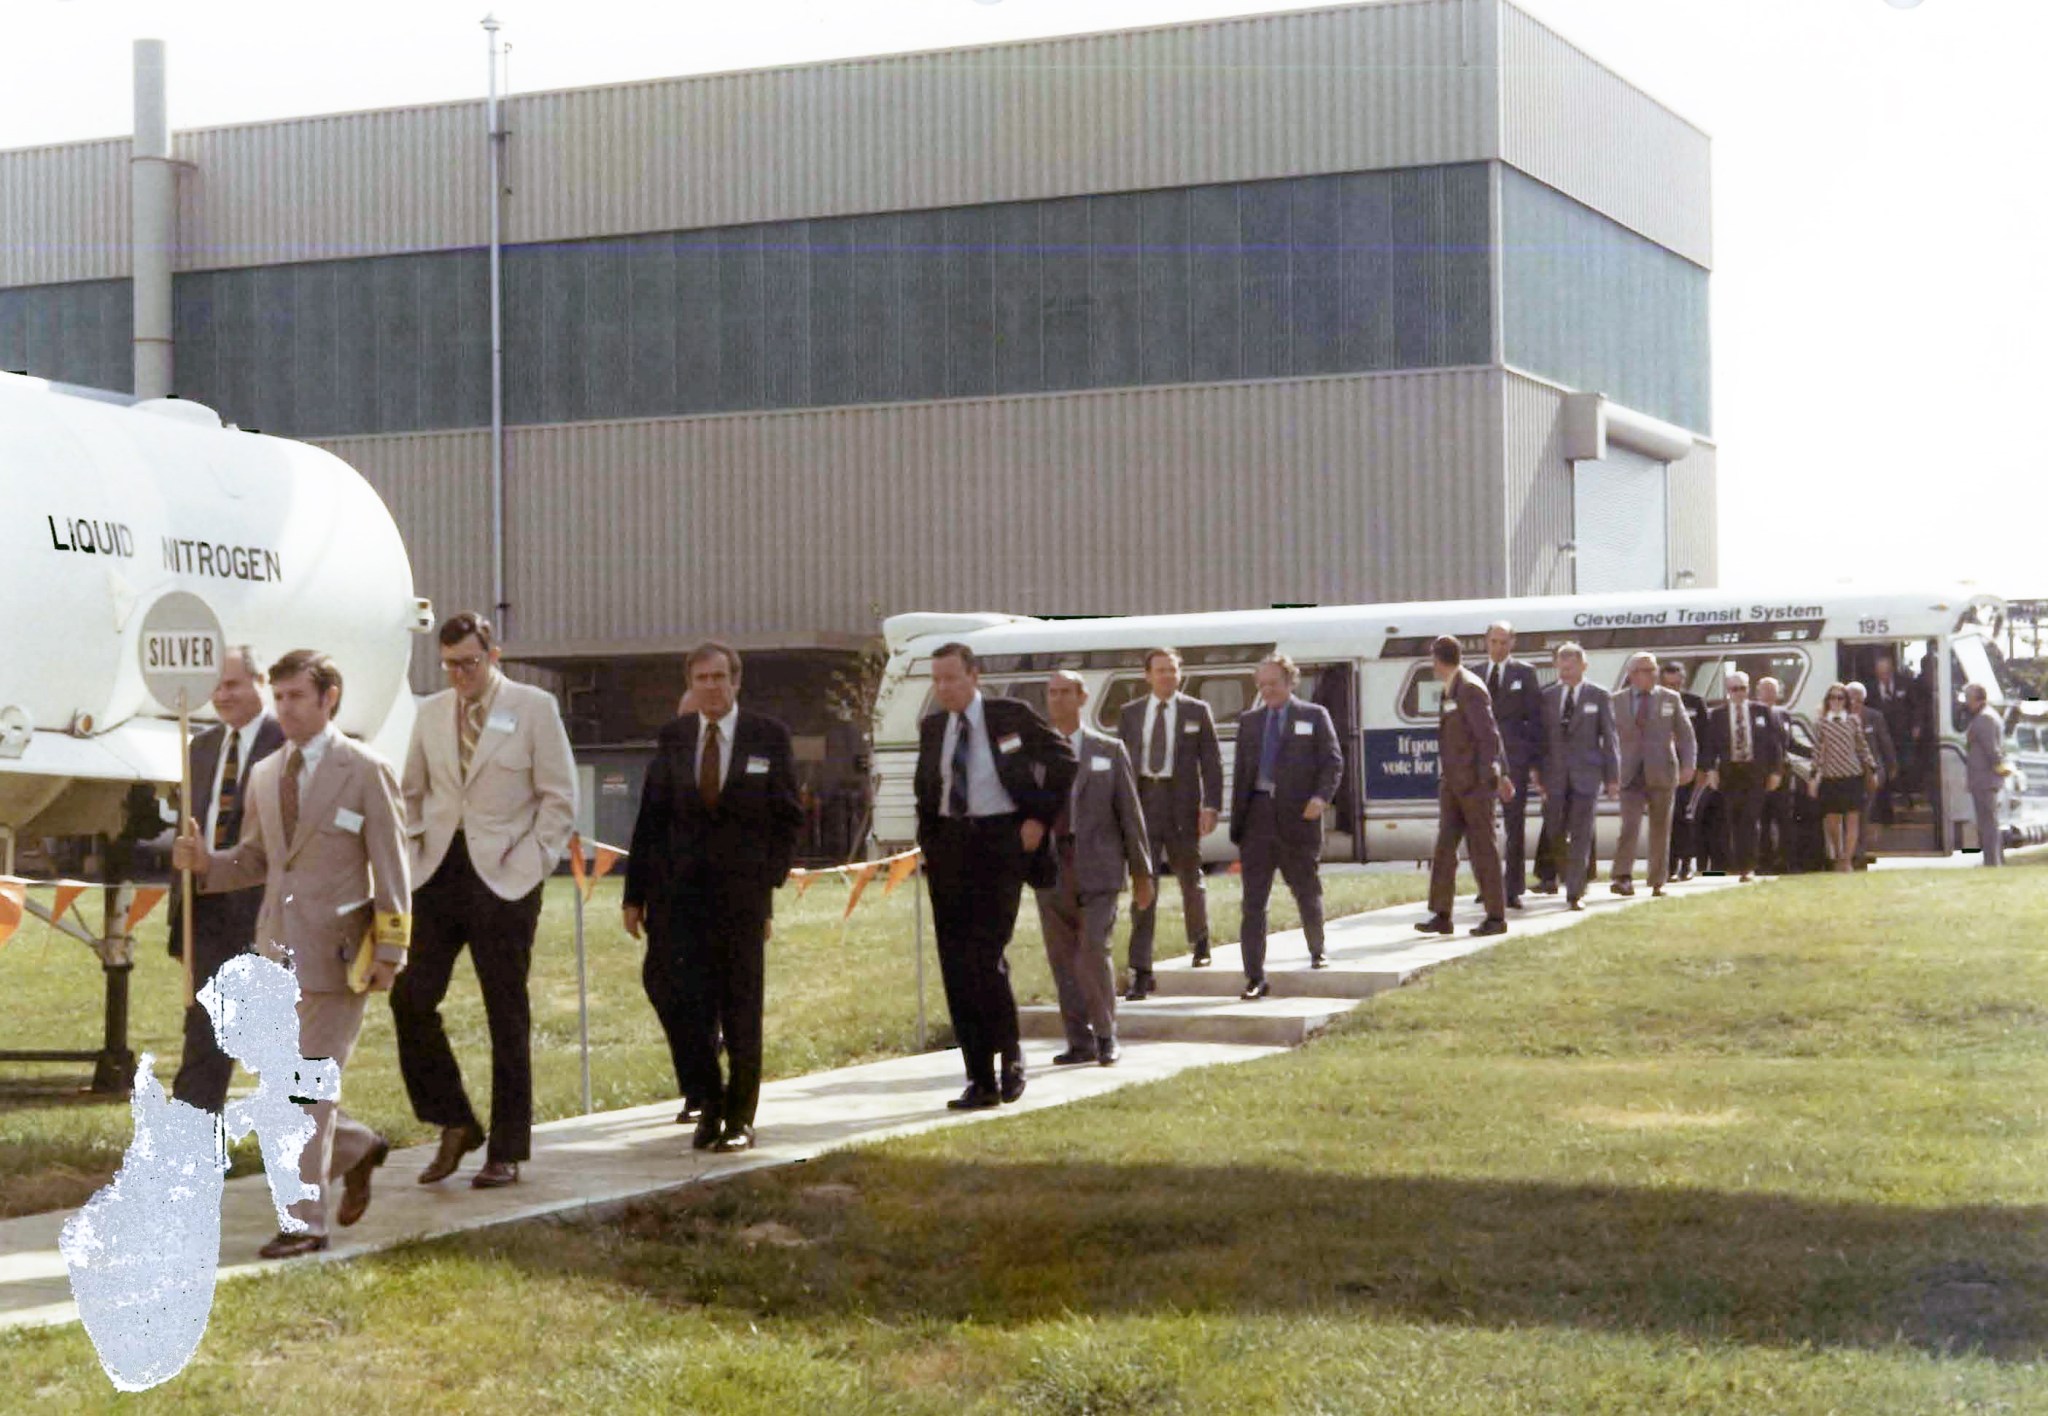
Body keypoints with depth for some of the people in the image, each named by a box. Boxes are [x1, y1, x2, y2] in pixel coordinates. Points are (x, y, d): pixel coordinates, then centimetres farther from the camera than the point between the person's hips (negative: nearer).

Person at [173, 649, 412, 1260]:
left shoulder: (366, 771, -4)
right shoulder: (265, 774, 13)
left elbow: (391, 867, -6)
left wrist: (389, 950, -12)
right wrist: (204, 862, 0)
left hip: (335, 951, -6)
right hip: (277, 947, 6)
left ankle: (306, 1220, 1)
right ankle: (357, 1149, 34)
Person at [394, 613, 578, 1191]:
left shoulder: (533, 707, -2)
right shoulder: (431, 713, 11)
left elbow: (559, 798, -2)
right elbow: (412, 792, 21)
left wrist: (528, 865, -9)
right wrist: (412, 851, 7)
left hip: (502, 877, -4)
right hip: (439, 872, 4)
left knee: (507, 1016, 1)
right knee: (411, 998, -5)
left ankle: (507, 1153, 9)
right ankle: (454, 1125, 12)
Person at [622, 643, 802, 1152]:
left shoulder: (769, 737, 3)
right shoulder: (672, 740, 9)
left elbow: (789, 816, 6)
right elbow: (651, 819, 8)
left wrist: (770, 878, -4)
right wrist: (636, 894, 5)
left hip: (743, 889, -1)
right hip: (681, 890, 2)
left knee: (742, 1010, 2)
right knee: (690, 1003, -4)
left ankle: (739, 1119, 11)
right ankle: (708, 1105, 11)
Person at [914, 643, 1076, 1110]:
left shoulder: (1011, 717, -3)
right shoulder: (932, 728, 11)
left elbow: (1062, 759, 3)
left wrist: (1040, 817, -3)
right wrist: (929, 846, 11)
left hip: (1001, 841, -5)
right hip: (950, 847, 5)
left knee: (984, 957, -15)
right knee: (956, 967, 2)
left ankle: (1010, 1054, 8)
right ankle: (980, 1081, 9)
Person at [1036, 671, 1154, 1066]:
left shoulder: (1109, 750, 6)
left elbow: (1130, 812, 7)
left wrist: (1142, 872, 5)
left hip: (1097, 868, -2)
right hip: (1050, 867, 3)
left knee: (1094, 951, -13)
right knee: (1062, 959, 4)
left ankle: (1105, 1035, 3)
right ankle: (1080, 1041, 13)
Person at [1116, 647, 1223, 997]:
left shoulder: (1197, 712, 3)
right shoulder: (1129, 714, 9)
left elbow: (1212, 762, 0)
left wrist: (1211, 806, -10)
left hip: (1183, 805, 0)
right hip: (1142, 806, 0)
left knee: (1190, 879, 14)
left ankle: (1200, 942, 42)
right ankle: (1141, 973, -10)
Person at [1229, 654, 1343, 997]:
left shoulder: (1314, 716, 5)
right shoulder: (1249, 720, 14)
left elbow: (1333, 762, 1)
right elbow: (1241, 772, 14)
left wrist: (1322, 797, -17)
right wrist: (1237, 824, 9)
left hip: (1298, 816, -2)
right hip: (1257, 815, 2)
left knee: (1306, 892, 12)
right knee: (1253, 900, -3)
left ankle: (1317, 952, 38)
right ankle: (1255, 978, -2)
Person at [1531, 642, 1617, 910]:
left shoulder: (1598, 696, 3)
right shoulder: (1547, 696, 8)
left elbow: (1609, 738, 3)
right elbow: (1541, 737, 9)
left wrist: (1613, 776, -1)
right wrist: (1536, 771, 1)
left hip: (1587, 774, -2)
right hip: (1555, 773, 2)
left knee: (1581, 834, -5)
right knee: (1555, 831, 2)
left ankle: (1575, 893, -1)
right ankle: (1577, 873, 28)